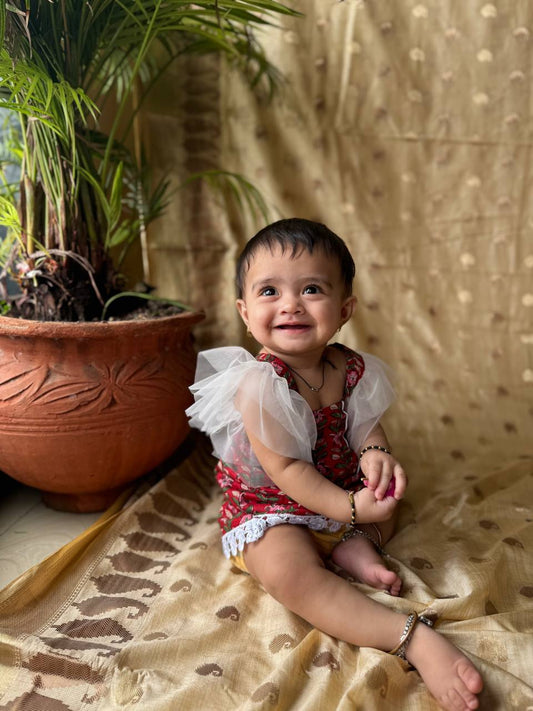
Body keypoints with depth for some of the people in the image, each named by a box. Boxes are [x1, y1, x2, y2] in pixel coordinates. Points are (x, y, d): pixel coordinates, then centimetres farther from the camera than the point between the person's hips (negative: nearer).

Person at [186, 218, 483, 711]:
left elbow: (366, 424, 3)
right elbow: (285, 470, -25)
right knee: (290, 573, -34)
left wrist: (377, 454, -21)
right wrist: (350, 508, -28)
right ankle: (417, 640, -34)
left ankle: (355, 546, 2)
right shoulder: (259, 383, -26)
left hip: (345, 497, 8)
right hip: (270, 510, -7)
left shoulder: (351, 369, -6)